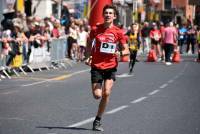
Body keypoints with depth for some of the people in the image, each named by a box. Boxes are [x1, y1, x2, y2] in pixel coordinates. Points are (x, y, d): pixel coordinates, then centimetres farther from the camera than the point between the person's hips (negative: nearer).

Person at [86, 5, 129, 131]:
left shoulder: (118, 32, -3)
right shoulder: (96, 29, 0)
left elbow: (127, 50, 1)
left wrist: (120, 53, -21)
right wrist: (89, 56, 3)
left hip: (111, 66, 0)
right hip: (97, 66, 0)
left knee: (106, 93, -12)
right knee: (97, 95, -9)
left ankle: (98, 120, 4)